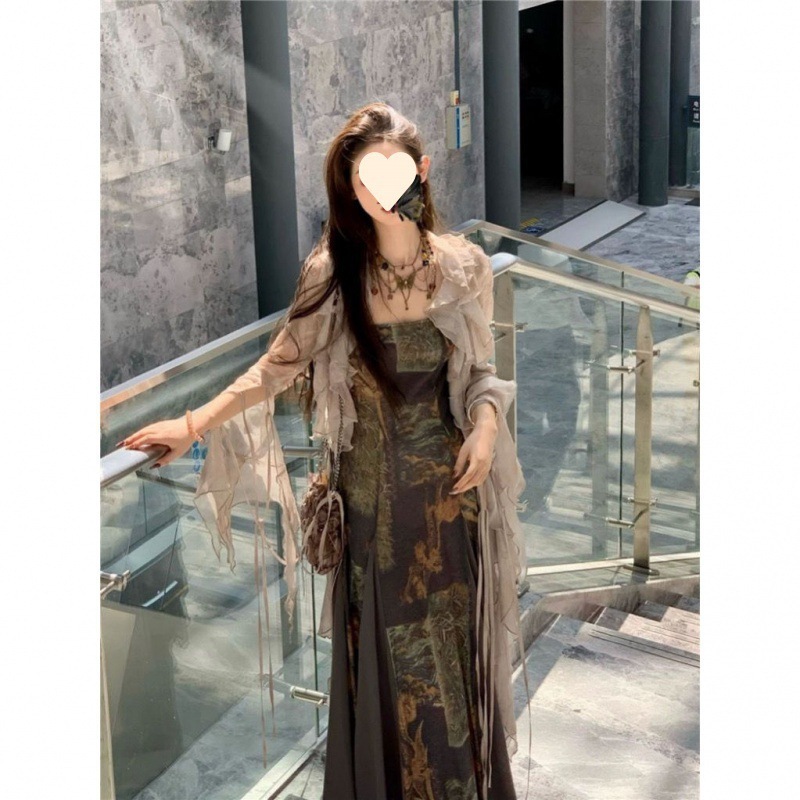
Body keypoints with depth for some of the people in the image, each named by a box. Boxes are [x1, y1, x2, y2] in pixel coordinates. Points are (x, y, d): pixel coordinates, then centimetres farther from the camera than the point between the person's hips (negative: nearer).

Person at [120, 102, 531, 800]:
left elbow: (481, 368, 6)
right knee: (381, 647, 10)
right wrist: (194, 424, -6)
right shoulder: (334, 272, -8)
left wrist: (486, 421, -14)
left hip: (448, 485, 0)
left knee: (452, 638, 10)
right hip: (372, 490, 0)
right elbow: (279, 366, 0)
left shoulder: (463, 265, -6)